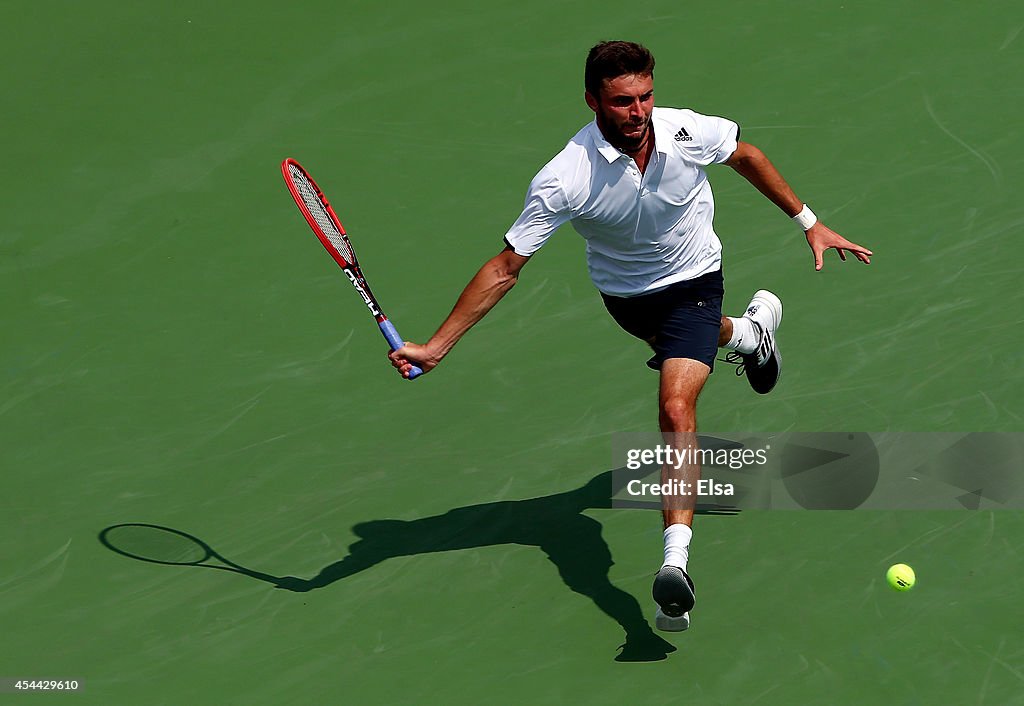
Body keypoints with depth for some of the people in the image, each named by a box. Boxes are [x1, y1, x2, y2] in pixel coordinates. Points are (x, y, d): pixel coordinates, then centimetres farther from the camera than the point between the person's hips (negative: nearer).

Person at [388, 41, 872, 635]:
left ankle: (676, 562, -28)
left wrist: (809, 222, 4)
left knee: (676, 407, -22)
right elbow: (506, 266, -27)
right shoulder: (564, 179, -32)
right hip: (624, 295, 2)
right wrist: (436, 347, -32)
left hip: (692, 280, -2)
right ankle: (748, 331, 69)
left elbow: (746, 156, -3)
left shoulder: (690, 132, -27)